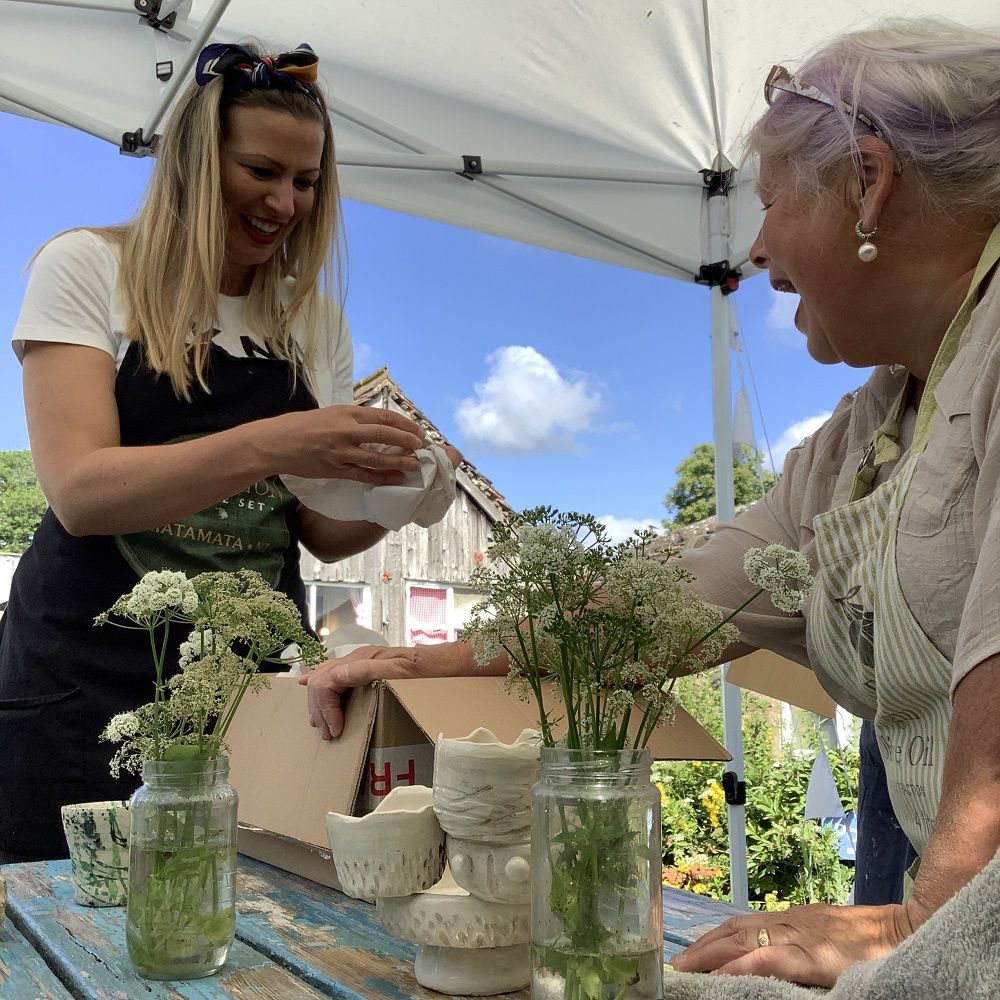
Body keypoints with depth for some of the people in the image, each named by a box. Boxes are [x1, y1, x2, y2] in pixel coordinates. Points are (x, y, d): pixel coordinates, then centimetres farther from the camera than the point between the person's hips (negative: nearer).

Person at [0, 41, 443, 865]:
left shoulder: (317, 320, 9)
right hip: (86, 679, -3)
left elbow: (322, 533, 8)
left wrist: (387, 493, -13)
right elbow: (78, 490, -16)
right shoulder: (88, 270, -3)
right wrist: (265, 445, -29)